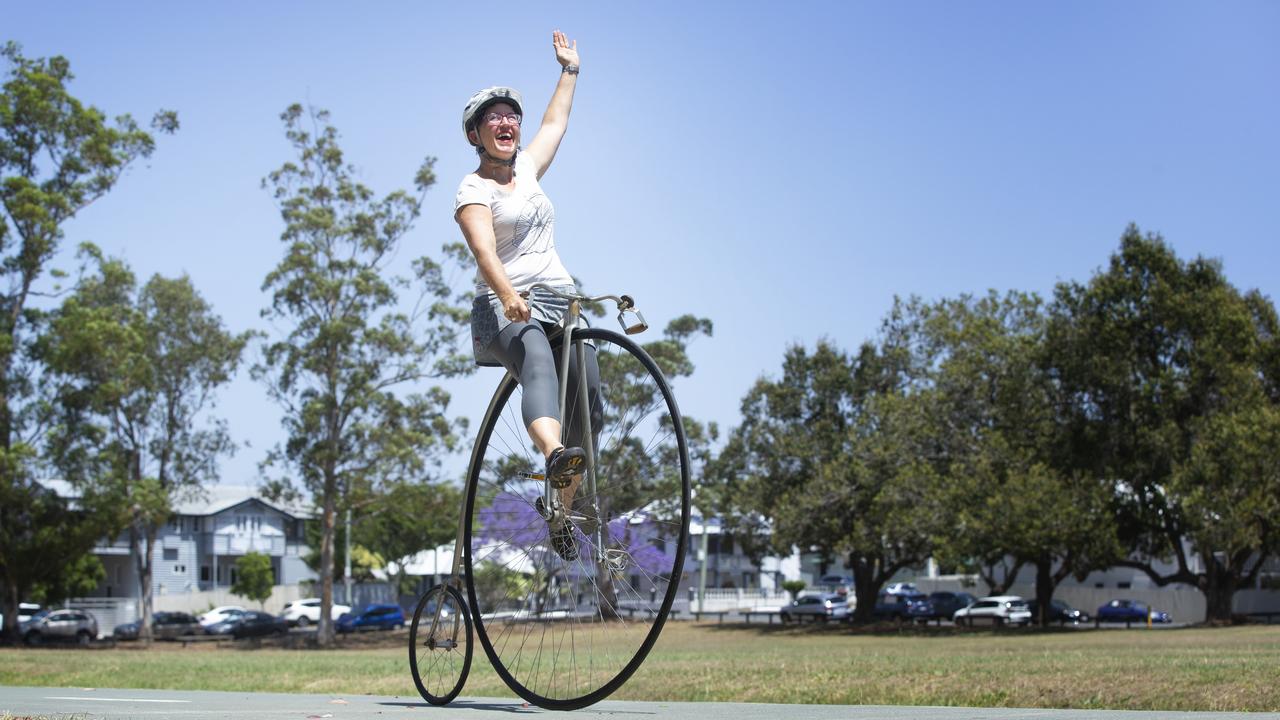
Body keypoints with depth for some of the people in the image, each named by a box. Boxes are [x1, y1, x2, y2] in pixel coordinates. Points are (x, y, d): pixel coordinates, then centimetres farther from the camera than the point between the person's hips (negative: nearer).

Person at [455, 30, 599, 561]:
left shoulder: (527, 168, 20)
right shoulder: (473, 191, -1)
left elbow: (555, 123, 39)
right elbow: (485, 251, -19)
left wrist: (569, 70, 47)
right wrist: (508, 295, -37)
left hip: (560, 298, 7)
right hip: (504, 307, -7)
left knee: (588, 389, -16)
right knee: (538, 364, -39)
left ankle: (560, 516, -8)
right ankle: (555, 455, -67)